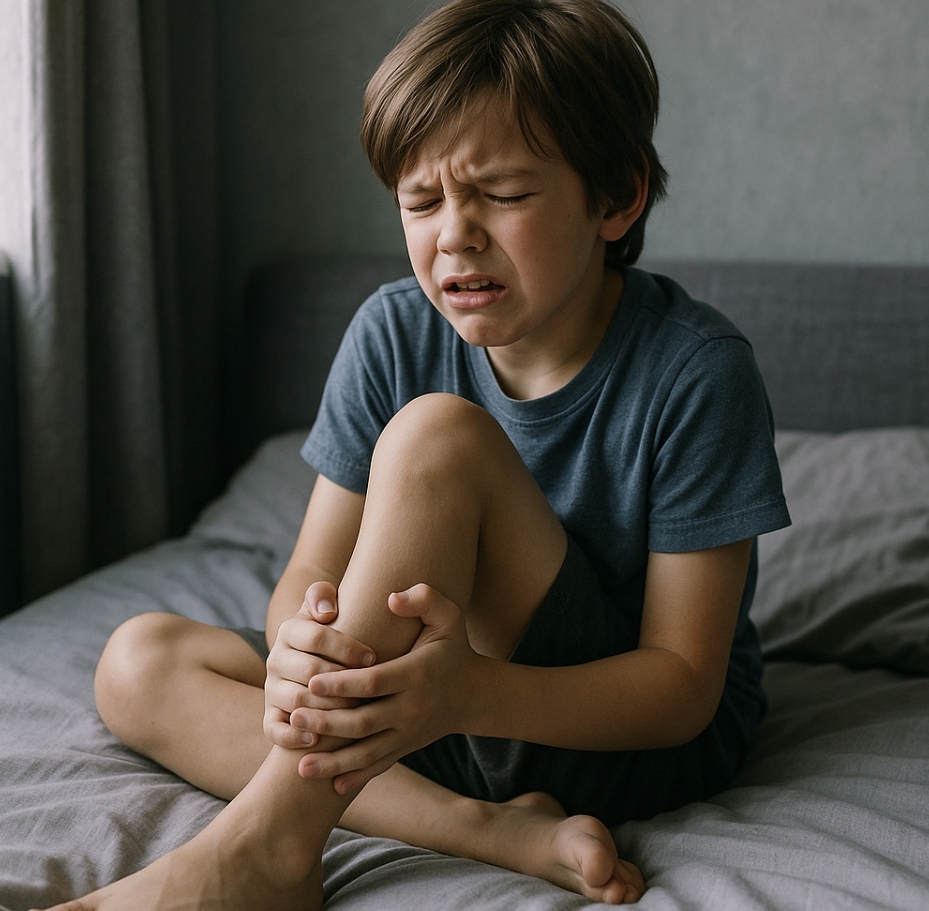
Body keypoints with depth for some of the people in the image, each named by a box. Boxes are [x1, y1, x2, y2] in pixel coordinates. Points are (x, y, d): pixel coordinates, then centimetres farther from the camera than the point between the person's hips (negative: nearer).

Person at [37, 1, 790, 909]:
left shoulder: (695, 370, -19)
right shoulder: (393, 334, -5)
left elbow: (684, 685, -19)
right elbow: (309, 575, -5)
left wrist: (475, 690, -38)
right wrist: (302, 642, -32)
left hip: (638, 733, -6)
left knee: (435, 437, -27)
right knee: (138, 663, -9)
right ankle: (497, 830, -24)